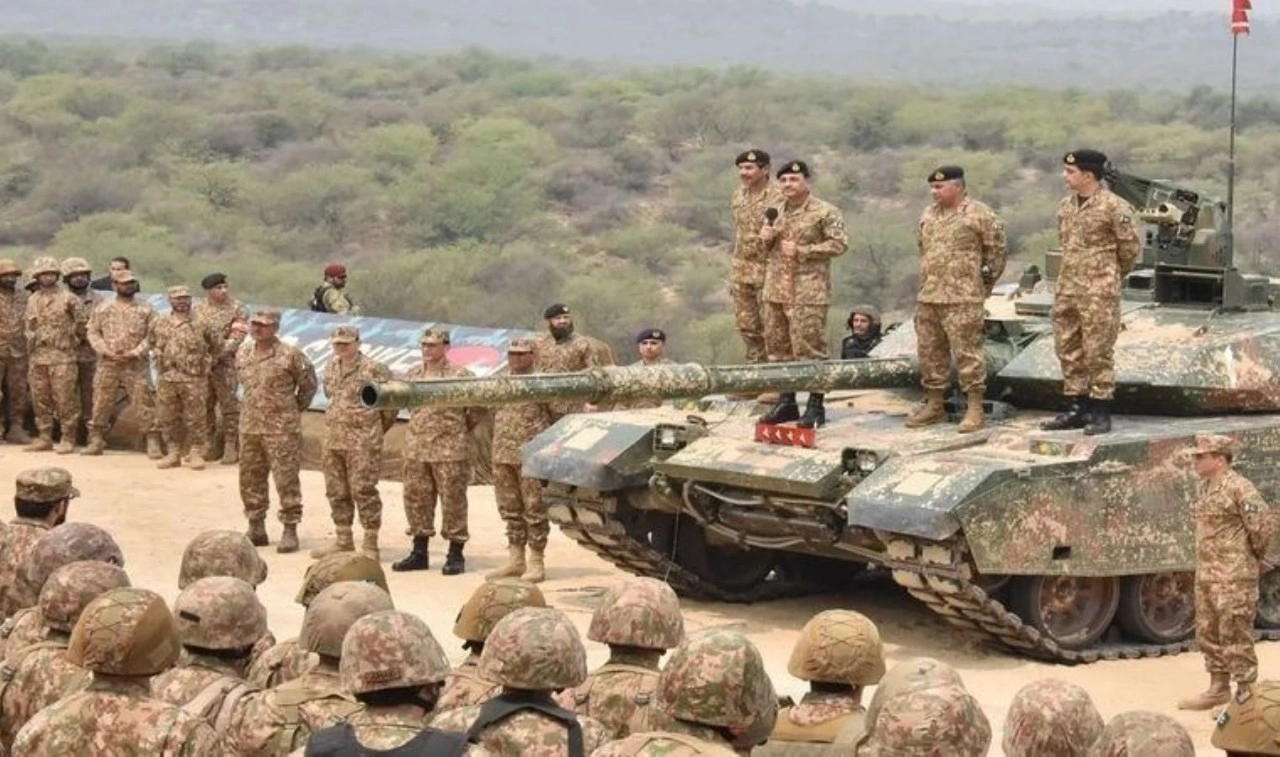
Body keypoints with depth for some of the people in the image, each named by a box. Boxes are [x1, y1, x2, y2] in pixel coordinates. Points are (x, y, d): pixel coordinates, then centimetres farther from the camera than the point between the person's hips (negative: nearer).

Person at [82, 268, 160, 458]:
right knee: (101, 403, 6)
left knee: (144, 403, -5)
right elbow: (93, 332, 5)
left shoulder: (145, 310, 2)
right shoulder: (103, 309, 6)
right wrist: (106, 351, -9)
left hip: (136, 365, -2)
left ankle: (153, 442, -2)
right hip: (107, 364, 2)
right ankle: (96, 441, 16)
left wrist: (135, 353, -13)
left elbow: (152, 336, -2)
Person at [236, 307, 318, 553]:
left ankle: (290, 530, 1)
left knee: (286, 480, -4)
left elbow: (309, 385, 0)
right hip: (250, 427, 6)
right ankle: (256, 528, 22)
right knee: (250, 479, 11)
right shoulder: (242, 355, 8)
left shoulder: (290, 356, -10)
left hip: (282, 428, -6)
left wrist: (295, 409, 5)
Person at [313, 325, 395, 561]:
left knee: (364, 491, -7)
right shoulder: (331, 369, 12)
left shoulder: (373, 369, -10)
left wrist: (380, 426, 5)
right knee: (336, 492, 12)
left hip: (363, 442, -7)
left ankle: (370, 545, -1)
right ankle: (343, 540, 22)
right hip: (333, 440, 7)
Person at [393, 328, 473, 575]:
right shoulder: (414, 374, 12)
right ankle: (419, 553, 18)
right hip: (416, 448, 6)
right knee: (416, 498, 9)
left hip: (449, 448, -6)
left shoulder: (459, 375, -5)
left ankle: (455, 555, 5)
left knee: (452, 500, -2)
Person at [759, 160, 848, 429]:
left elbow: (839, 244, -14)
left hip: (808, 292, -7)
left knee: (809, 348, -7)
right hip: (776, 290, 7)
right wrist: (766, 239, 2)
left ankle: (815, 406, -1)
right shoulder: (777, 212, 16)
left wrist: (802, 251, -17)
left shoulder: (825, 212, -6)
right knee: (778, 347, 9)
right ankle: (786, 402, 19)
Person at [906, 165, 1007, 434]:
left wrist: (984, 284, 5)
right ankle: (934, 406, 20)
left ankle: (974, 409, -3)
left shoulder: (979, 215, -7)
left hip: (963, 300, -7)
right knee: (930, 352, 10)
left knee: (967, 352, -7)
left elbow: (997, 251, -2)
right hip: (927, 298, 7)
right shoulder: (928, 215, 15)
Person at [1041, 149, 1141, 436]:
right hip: (1066, 290, 7)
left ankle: (1100, 413, 2)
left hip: (1099, 293, -7)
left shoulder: (1113, 207, -11)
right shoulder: (1065, 205, 11)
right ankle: (1075, 409, 19)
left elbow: (1130, 247, -4)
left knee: (1098, 353, -4)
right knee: (1068, 351, 10)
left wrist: (1109, 275, 8)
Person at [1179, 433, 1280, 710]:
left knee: (1234, 636, -5)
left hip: (1234, 576, -9)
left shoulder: (1238, 488, -16)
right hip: (1206, 575, 9)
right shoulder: (1206, 489, 12)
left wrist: (1258, 556, -3)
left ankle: (1247, 693, 3)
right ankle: (1218, 689, 26)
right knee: (1208, 634, 15)